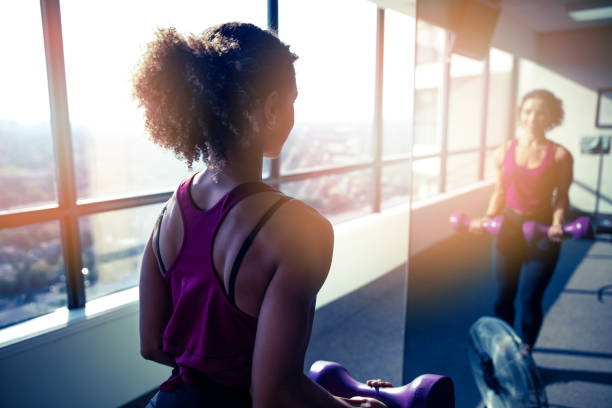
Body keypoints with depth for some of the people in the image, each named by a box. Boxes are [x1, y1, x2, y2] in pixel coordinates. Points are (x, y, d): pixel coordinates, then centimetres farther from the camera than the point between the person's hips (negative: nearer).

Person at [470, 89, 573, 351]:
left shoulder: (559, 155, -5)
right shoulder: (504, 152, 2)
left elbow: (561, 197, -2)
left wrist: (557, 224, -19)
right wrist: (487, 218, -6)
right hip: (508, 228, 2)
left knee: (530, 299, 5)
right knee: (503, 297, 11)